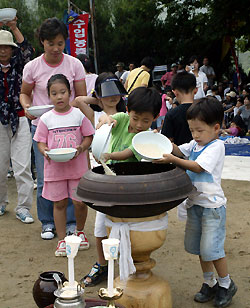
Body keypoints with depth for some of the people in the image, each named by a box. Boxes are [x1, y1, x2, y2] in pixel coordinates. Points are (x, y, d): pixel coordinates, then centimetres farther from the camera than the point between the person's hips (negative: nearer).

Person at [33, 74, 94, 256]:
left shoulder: (79, 115, -1)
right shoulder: (46, 119, 1)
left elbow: (88, 137, 3)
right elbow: (41, 141, 4)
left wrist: (81, 148, -16)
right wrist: (44, 150, -17)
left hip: (77, 167, -1)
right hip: (54, 168, 1)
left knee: (80, 202, 2)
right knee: (59, 203, 7)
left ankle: (80, 231, 30)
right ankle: (62, 240, 20)